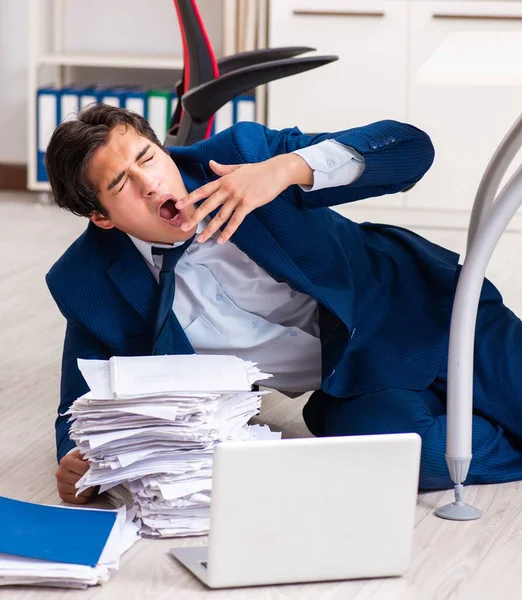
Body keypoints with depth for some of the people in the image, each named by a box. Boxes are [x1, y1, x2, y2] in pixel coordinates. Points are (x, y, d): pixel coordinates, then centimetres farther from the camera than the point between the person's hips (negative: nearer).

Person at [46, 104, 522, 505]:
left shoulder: (239, 153, -15)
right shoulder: (92, 279, -11)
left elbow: (411, 147, -19)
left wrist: (291, 167, -35)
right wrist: (80, 464, -23)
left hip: (420, 309, 0)